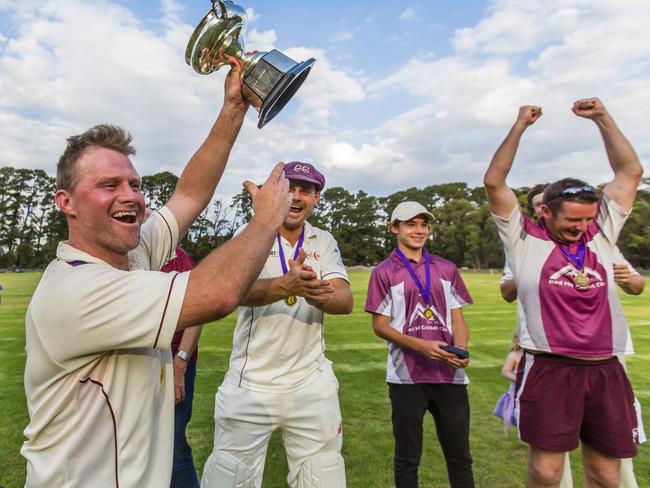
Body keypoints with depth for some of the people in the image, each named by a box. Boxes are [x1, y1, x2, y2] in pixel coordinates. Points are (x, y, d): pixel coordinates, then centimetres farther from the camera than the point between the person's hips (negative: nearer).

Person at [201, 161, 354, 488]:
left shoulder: (325, 243, 5)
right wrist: (286, 285, -43)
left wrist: (318, 296, -32)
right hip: (250, 384, -2)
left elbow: (345, 300, -10)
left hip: (312, 384, 3)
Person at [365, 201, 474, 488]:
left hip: (449, 374, 3)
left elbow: (457, 320, 11)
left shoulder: (446, 270, 10)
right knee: (407, 458, 12)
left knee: (460, 456, 15)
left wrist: (461, 351, -9)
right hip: (407, 376, -3)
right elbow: (380, 326, -4)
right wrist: (420, 345, -18)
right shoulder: (384, 273, -1)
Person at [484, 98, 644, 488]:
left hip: (606, 371, 5)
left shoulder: (601, 234, 10)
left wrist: (602, 118, 10)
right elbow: (494, 182, -7)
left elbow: (631, 171, 12)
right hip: (550, 369, -4)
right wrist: (520, 127, -3)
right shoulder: (524, 239, -1)